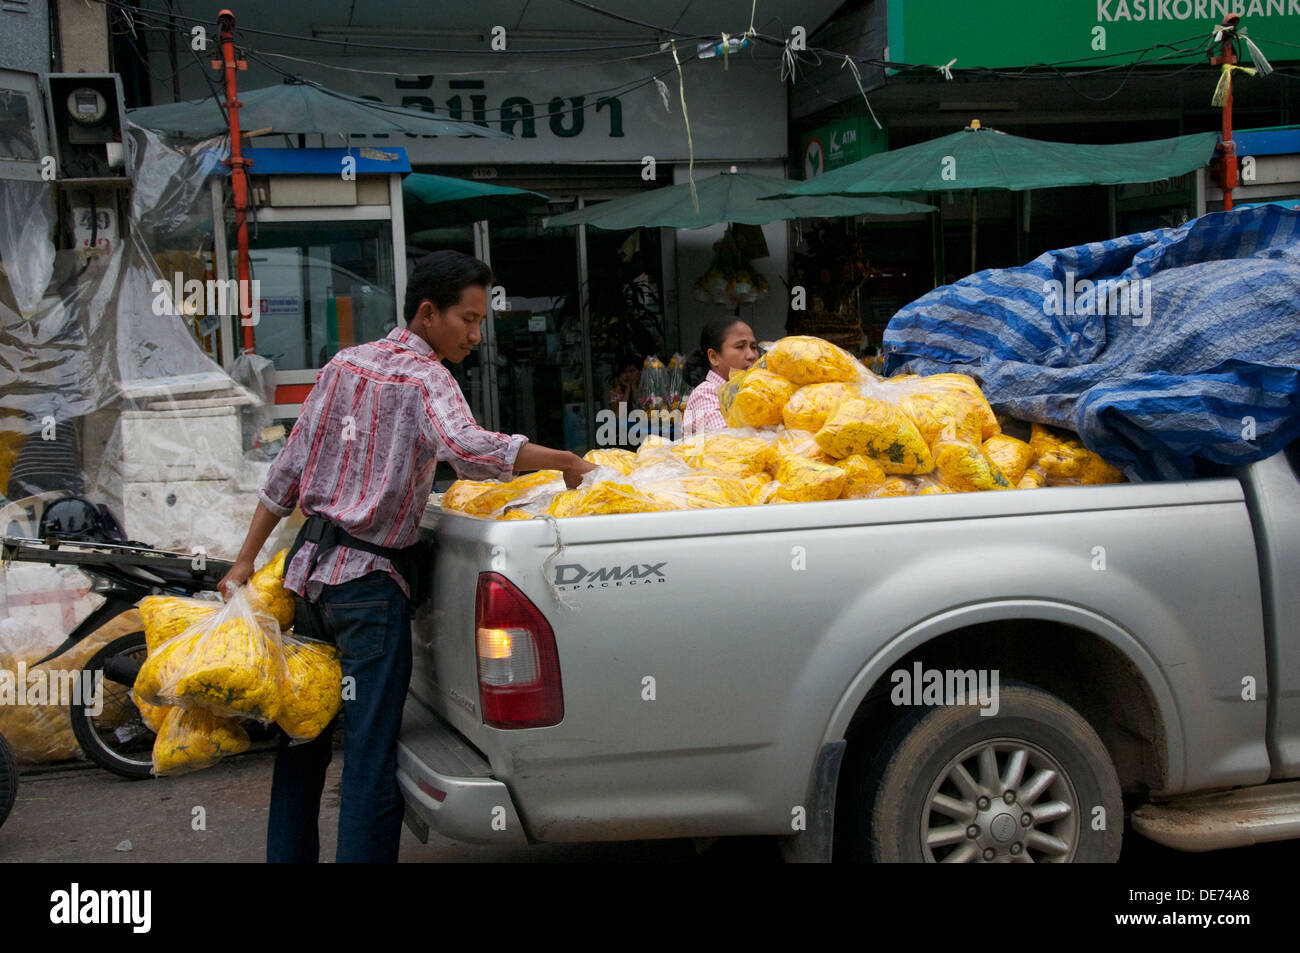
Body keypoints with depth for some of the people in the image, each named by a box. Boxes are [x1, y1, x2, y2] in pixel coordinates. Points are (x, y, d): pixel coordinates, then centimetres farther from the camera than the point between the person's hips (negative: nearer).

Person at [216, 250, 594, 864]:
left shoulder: (343, 365, 11)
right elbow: (465, 449, -33)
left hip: (308, 565, 8)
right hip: (370, 580, -8)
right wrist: (563, 462, -25)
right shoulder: (425, 379, -11)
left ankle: (288, 853, 30)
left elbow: (287, 470, 12)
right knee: (370, 752, -3)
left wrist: (247, 559, 16)